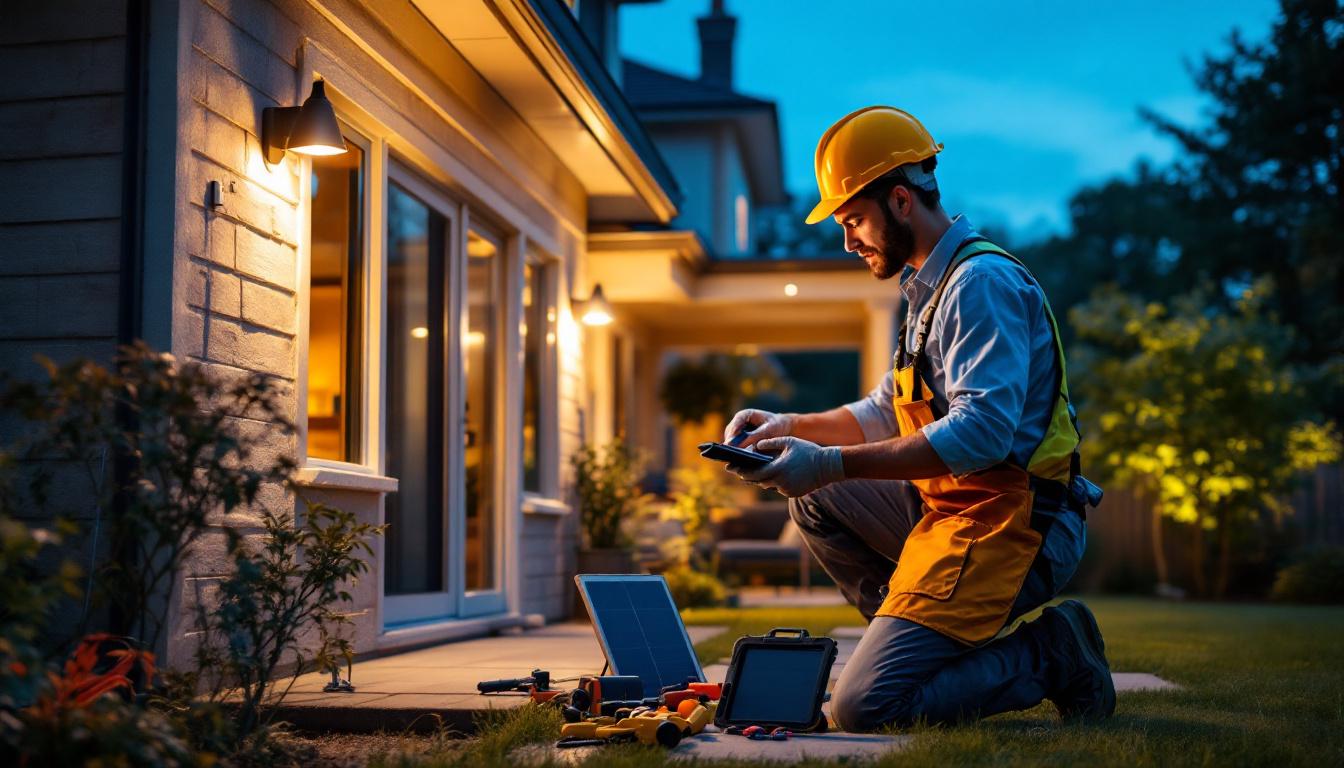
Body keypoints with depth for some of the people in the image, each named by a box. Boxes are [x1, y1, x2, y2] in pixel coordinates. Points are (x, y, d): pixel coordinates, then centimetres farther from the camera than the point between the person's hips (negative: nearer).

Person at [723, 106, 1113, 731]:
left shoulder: (982, 282, -15)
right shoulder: (930, 287, 17)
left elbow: (981, 432, -26)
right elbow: (886, 414, 23)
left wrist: (834, 463, -27)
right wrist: (789, 428, 8)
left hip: (1004, 527, -10)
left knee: (864, 708, -16)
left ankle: (1049, 655, -2)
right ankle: (933, 643, 8)